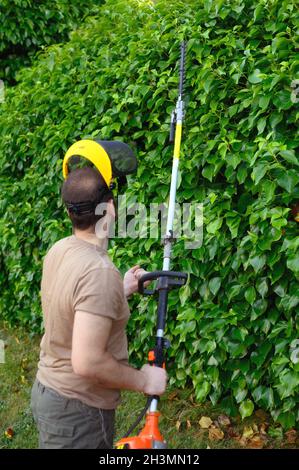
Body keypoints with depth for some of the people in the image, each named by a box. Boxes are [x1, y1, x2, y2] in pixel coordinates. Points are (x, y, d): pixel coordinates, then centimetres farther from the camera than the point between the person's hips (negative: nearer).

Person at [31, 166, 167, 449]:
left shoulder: (58, 250, -1)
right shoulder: (100, 272, -28)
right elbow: (87, 363, -31)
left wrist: (122, 291, 13)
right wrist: (143, 380, -17)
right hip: (77, 411, -9)